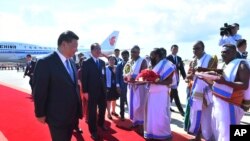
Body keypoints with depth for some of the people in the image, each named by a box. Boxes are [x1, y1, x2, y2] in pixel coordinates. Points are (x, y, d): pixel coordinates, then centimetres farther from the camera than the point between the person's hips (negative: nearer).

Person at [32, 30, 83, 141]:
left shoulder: (71, 62, 5)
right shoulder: (45, 63, -18)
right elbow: (39, 92, -14)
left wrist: (78, 109, 13)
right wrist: (40, 114, -9)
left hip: (72, 115, 7)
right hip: (57, 116, -7)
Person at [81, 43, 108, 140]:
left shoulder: (102, 62, 9)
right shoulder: (86, 63, -8)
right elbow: (84, 78, -11)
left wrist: (105, 87, 10)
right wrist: (85, 91, -14)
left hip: (102, 90, 6)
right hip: (92, 91, -6)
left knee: (102, 108, 18)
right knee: (92, 111, 5)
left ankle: (101, 123, 43)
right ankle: (93, 131, 19)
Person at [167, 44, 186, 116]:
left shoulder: (179, 58, 13)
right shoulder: (168, 58, -7)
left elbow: (181, 68, 8)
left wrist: (184, 76, -2)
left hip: (176, 78, 7)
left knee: (172, 93, 13)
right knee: (175, 94, -6)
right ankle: (180, 109, -2)